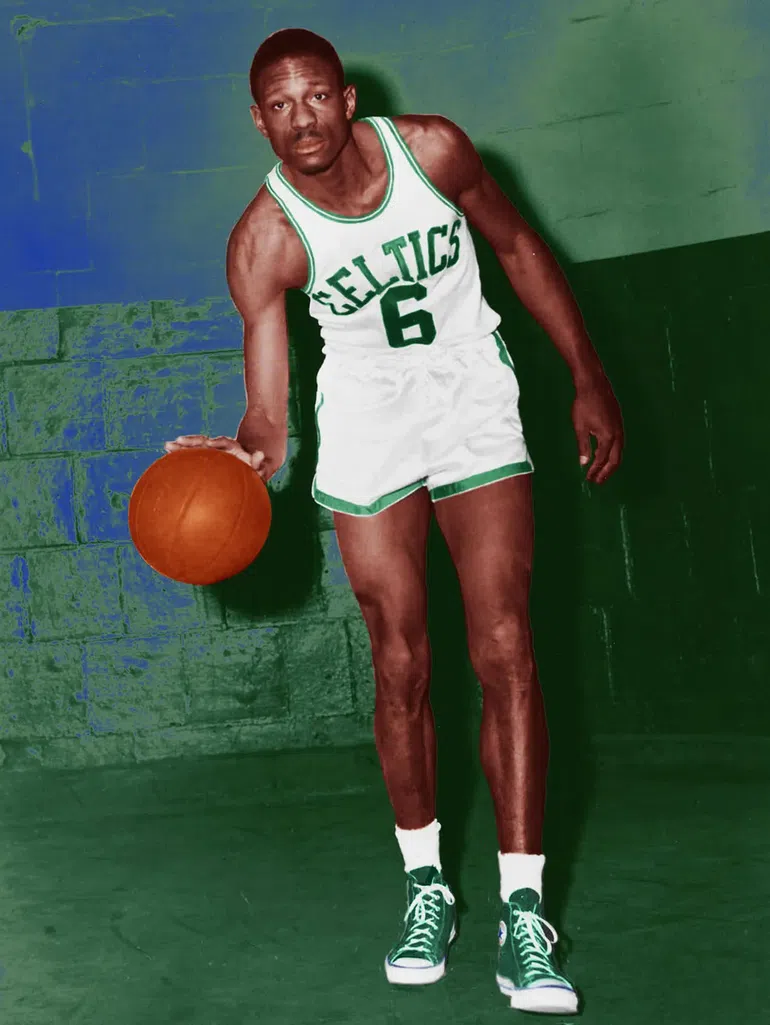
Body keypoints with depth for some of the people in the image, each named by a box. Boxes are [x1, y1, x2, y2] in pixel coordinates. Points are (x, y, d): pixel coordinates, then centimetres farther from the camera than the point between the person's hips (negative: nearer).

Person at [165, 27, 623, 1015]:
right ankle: (427, 889, 20)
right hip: (369, 432, 0)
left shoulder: (432, 148, -13)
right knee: (400, 668, 1)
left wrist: (588, 378, 2)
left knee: (504, 654, -8)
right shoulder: (263, 240, -16)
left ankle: (521, 912, -4)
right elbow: (268, 413, -20)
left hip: (475, 407, 0)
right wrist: (250, 447, -44)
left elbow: (519, 248, 3)